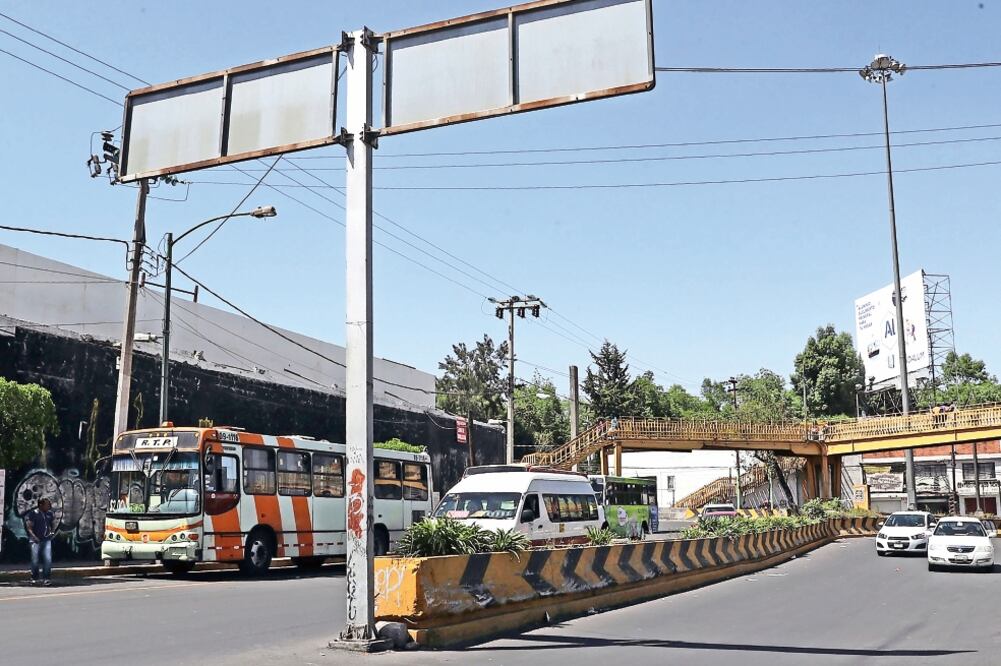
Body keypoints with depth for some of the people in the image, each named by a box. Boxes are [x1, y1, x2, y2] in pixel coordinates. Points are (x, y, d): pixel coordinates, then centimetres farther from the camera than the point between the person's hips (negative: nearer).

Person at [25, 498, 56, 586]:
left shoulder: (50, 513, 9)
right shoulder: (33, 514, -5)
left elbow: (53, 524, 23)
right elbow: (29, 527, -7)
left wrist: (52, 532, 5)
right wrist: (34, 537, -17)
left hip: (46, 540, 3)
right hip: (36, 541, -3)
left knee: (48, 559, -9)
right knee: (35, 560, 2)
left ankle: (45, 579, -4)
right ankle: (34, 578, 19)